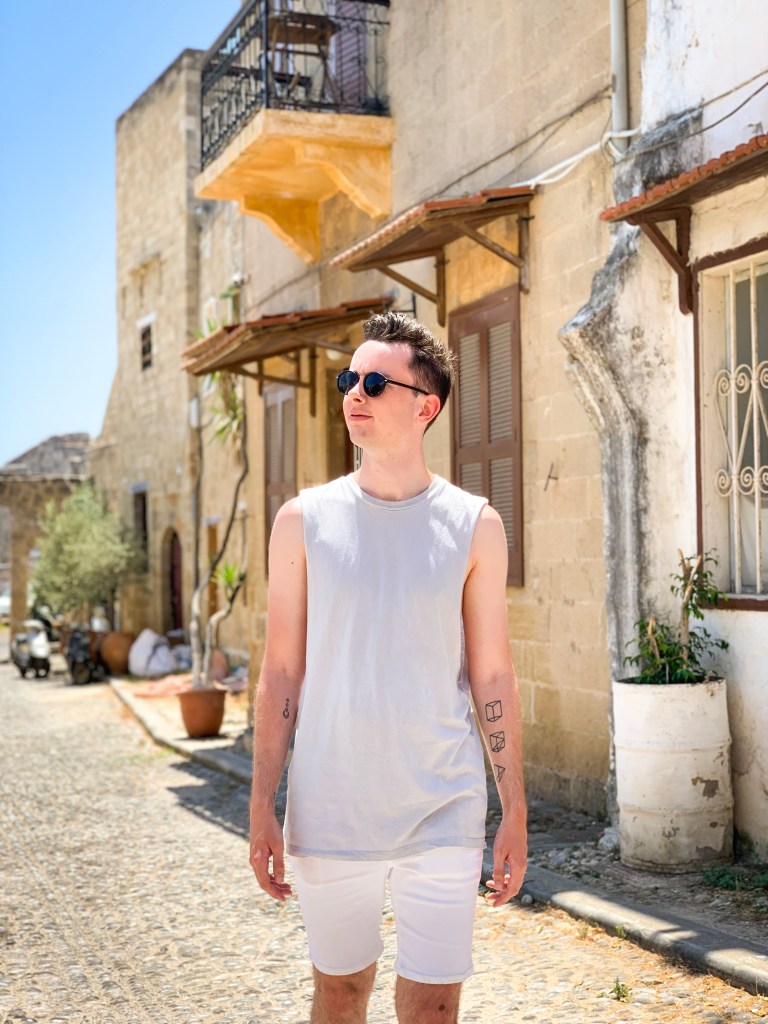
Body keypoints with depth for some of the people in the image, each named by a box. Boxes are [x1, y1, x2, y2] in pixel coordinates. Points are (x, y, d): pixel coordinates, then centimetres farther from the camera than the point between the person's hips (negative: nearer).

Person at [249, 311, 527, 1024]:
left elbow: (492, 676, 3)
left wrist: (515, 813, 1)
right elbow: (281, 672, 3)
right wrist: (261, 807, -1)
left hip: (443, 815, -1)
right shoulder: (304, 520, 1)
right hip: (329, 812, 1)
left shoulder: (473, 525, 0)